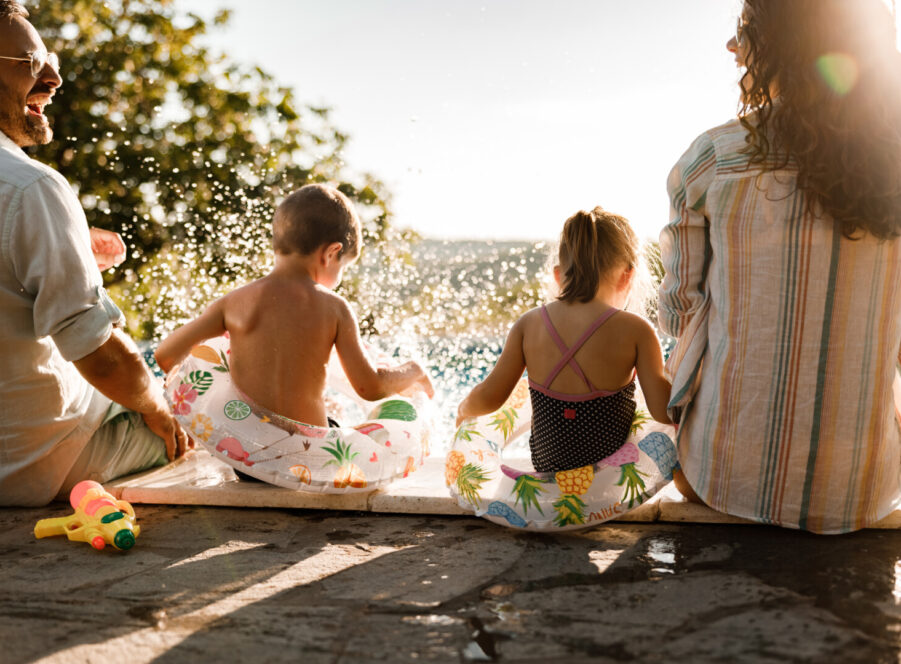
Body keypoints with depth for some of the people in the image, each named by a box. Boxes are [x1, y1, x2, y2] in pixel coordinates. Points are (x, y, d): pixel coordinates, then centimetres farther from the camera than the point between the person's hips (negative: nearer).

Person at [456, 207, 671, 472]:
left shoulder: (529, 324, -5)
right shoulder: (634, 331, -13)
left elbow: (489, 398, -2)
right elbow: (664, 413, -13)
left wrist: (464, 410, 20)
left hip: (548, 468, 4)